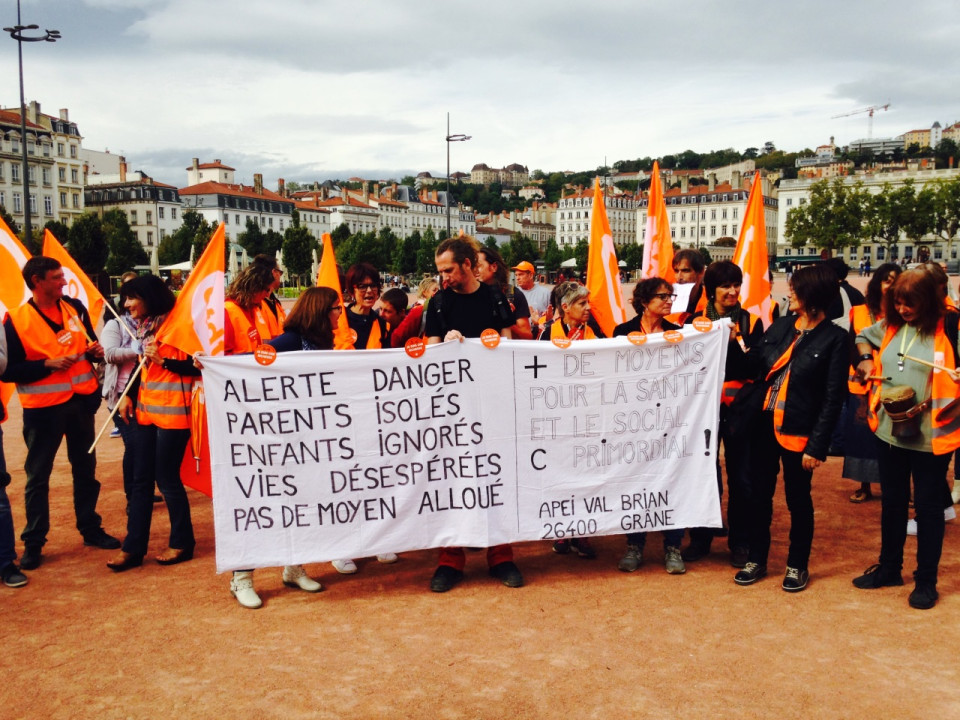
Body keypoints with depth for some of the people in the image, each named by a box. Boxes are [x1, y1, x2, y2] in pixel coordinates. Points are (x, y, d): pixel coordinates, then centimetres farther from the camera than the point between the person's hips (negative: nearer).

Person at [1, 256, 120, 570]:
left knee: (85, 468, 15)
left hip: (81, 400, 5)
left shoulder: (75, 308, 4)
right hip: (43, 407, -5)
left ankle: (91, 529, 28)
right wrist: (48, 364, -20)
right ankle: (33, 542, 15)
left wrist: (96, 351, -5)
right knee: (38, 476, 4)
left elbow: (89, 343, 18)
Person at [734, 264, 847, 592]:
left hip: (798, 431, -5)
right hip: (764, 424, 5)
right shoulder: (781, 325, 5)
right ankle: (756, 560, 29)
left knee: (798, 499, 10)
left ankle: (797, 565, 28)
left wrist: (817, 445, -14)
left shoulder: (834, 338, -9)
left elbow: (833, 398, -11)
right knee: (759, 494, 13)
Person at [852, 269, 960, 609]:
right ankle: (889, 568, 34)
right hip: (891, 430, 5)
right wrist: (866, 358, 4)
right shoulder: (890, 325, 5)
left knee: (928, 506, 7)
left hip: (930, 436, -5)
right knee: (891, 501, 17)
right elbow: (864, 336, 25)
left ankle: (926, 581, 22)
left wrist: (931, 404, -26)